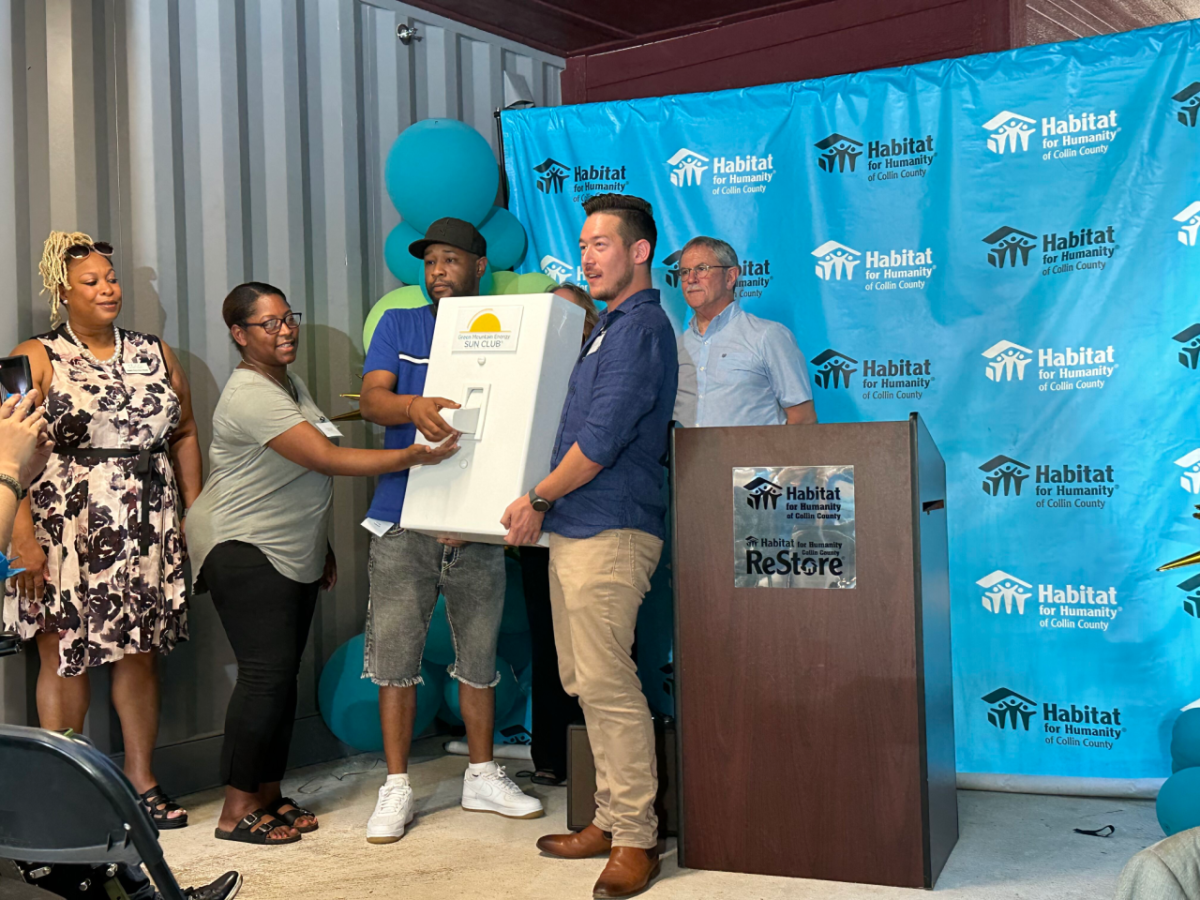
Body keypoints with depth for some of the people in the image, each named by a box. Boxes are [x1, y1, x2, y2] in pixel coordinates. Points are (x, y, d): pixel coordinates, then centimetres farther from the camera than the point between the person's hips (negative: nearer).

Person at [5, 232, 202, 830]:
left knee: (141, 653, 7)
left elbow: (184, 434, 16)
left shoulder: (156, 355, 12)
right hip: (65, 533, -3)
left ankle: (141, 781, 18)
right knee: (64, 658, 2)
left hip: (146, 532, 3)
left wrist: (195, 514, 10)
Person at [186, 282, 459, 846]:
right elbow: (329, 461, -25)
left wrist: (320, 545, 22)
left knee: (283, 676, 9)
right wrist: (416, 455, -25)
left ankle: (269, 796, 17)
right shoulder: (250, 396, -19)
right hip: (244, 551, -9)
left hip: (294, 555, 9)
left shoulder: (290, 384, 14)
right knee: (267, 674, -13)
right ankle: (237, 812, -5)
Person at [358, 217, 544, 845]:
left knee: (479, 654, 10)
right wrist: (415, 406, -26)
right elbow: (371, 398, -5)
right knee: (395, 653, 1)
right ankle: (396, 787, 13)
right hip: (404, 518, 0)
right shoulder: (399, 326, 10)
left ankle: (482, 777, 25)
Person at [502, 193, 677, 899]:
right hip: (576, 528, 10)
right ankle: (611, 820, 21)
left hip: (610, 531, -10)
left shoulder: (642, 327, -12)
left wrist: (538, 499, -8)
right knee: (587, 682, 13)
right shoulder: (611, 326, 20)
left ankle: (637, 840, -1)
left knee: (608, 685, -9)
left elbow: (602, 441, -18)